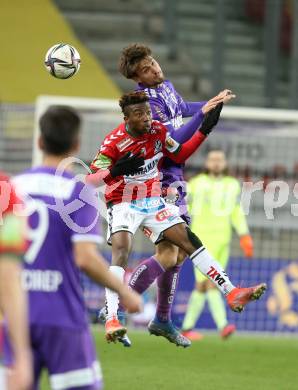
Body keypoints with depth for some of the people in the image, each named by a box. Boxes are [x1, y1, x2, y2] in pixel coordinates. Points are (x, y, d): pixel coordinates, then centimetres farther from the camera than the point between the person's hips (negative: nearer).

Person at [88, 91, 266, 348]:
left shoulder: (158, 131, -4)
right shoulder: (115, 142, -20)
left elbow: (180, 155, 12)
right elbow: (91, 179, -24)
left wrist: (204, 131, 3)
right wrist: (115, 171, -45)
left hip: (153, 203, 5)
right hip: (123, 204, -5)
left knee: (189, 240, 0)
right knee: (121, 250, -26)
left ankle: (231, 292, 3)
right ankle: (111, 318, -34)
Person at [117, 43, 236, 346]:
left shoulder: (166, 86, 9)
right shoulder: (145, 102, -21)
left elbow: (183, 108, 32)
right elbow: (174, 140, -26)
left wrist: (214, 102, 26)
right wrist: (203, 113, -28)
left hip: (174, 180, 10)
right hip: (158, 183, -10)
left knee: (180, 251, 14)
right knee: (168, 254, -16)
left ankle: (163, 320, 23)